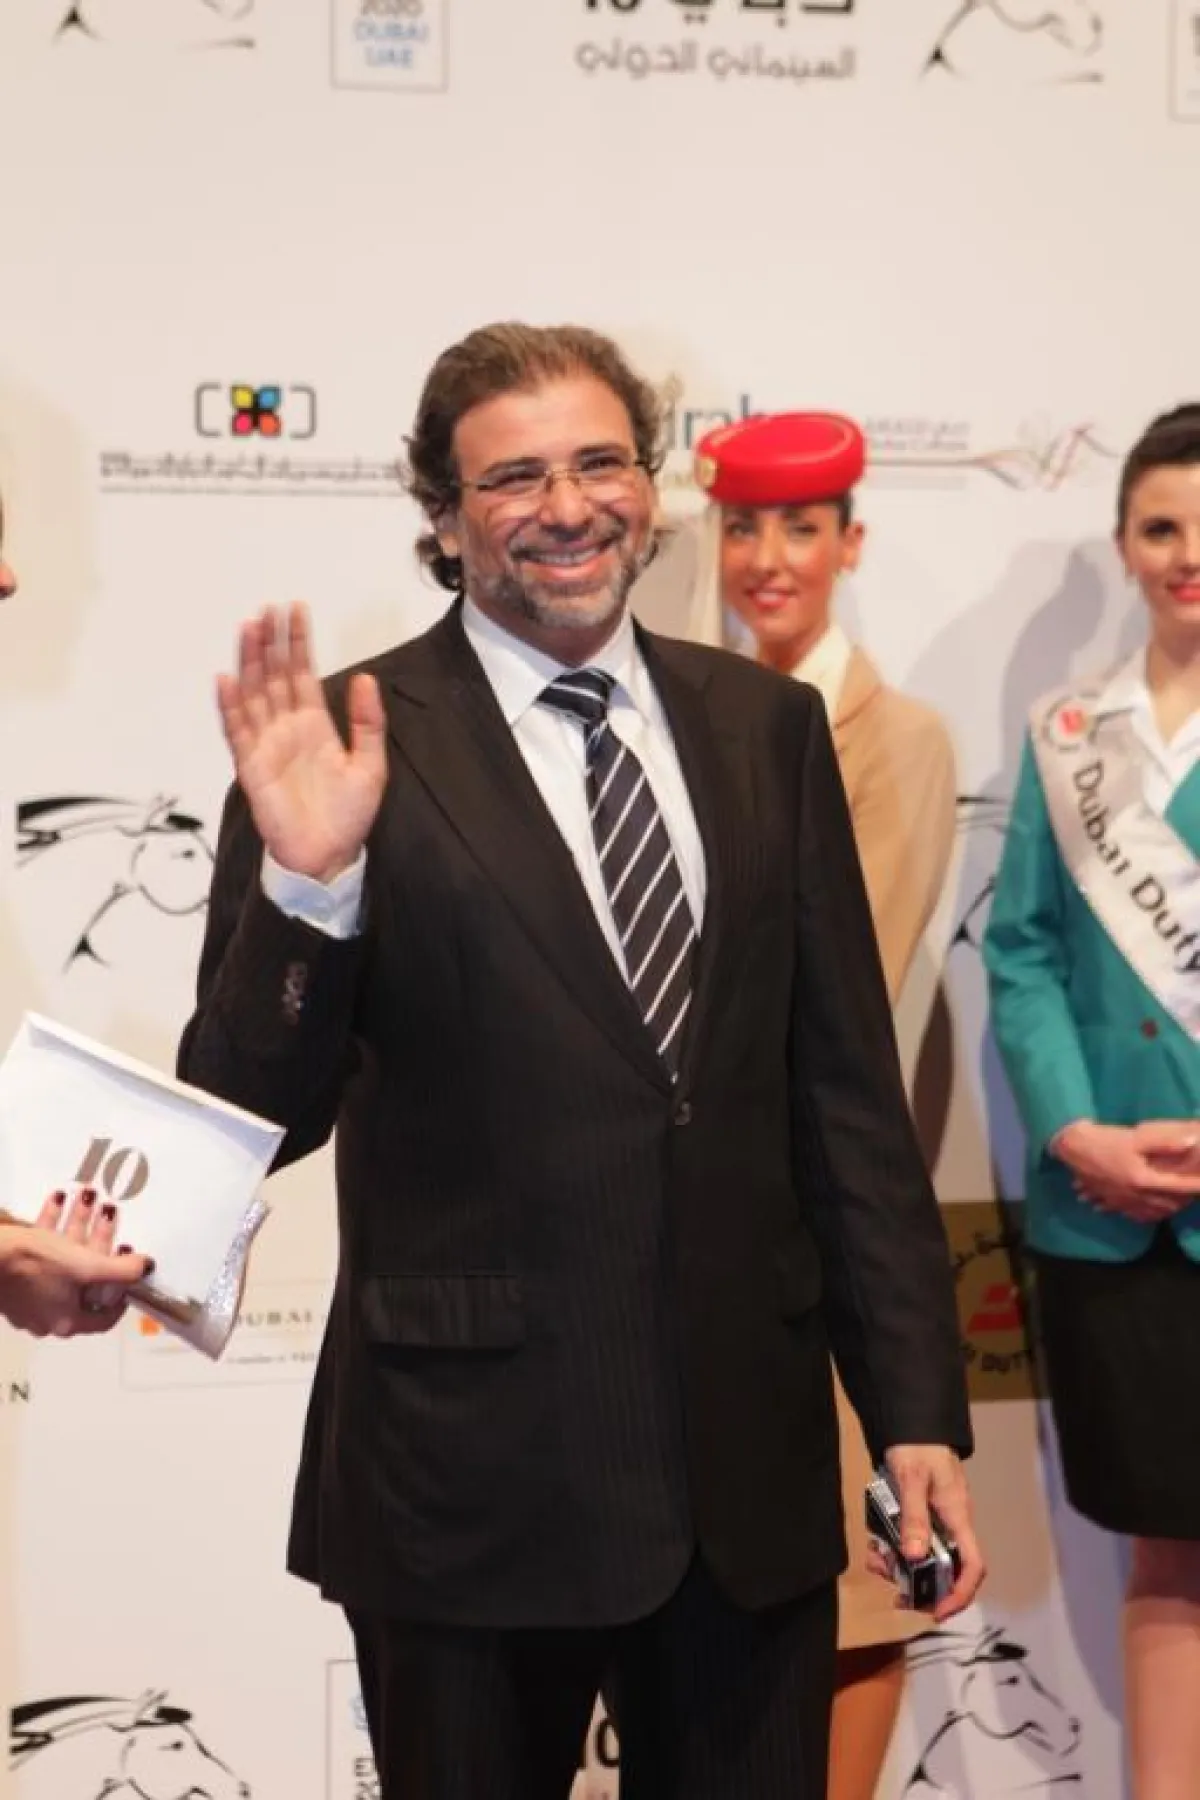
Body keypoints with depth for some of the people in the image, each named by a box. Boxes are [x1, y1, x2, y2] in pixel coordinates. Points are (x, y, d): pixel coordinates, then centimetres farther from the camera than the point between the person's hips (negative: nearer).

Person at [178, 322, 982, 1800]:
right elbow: (254, 1122, -8)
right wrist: (305, 880, -24)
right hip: (471, 1474, -3)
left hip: (752, 1471, 4)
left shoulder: (767, 727, 6)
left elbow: (849, 1088, 8)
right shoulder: (353, 740, -7)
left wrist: (917, 1409, 6)